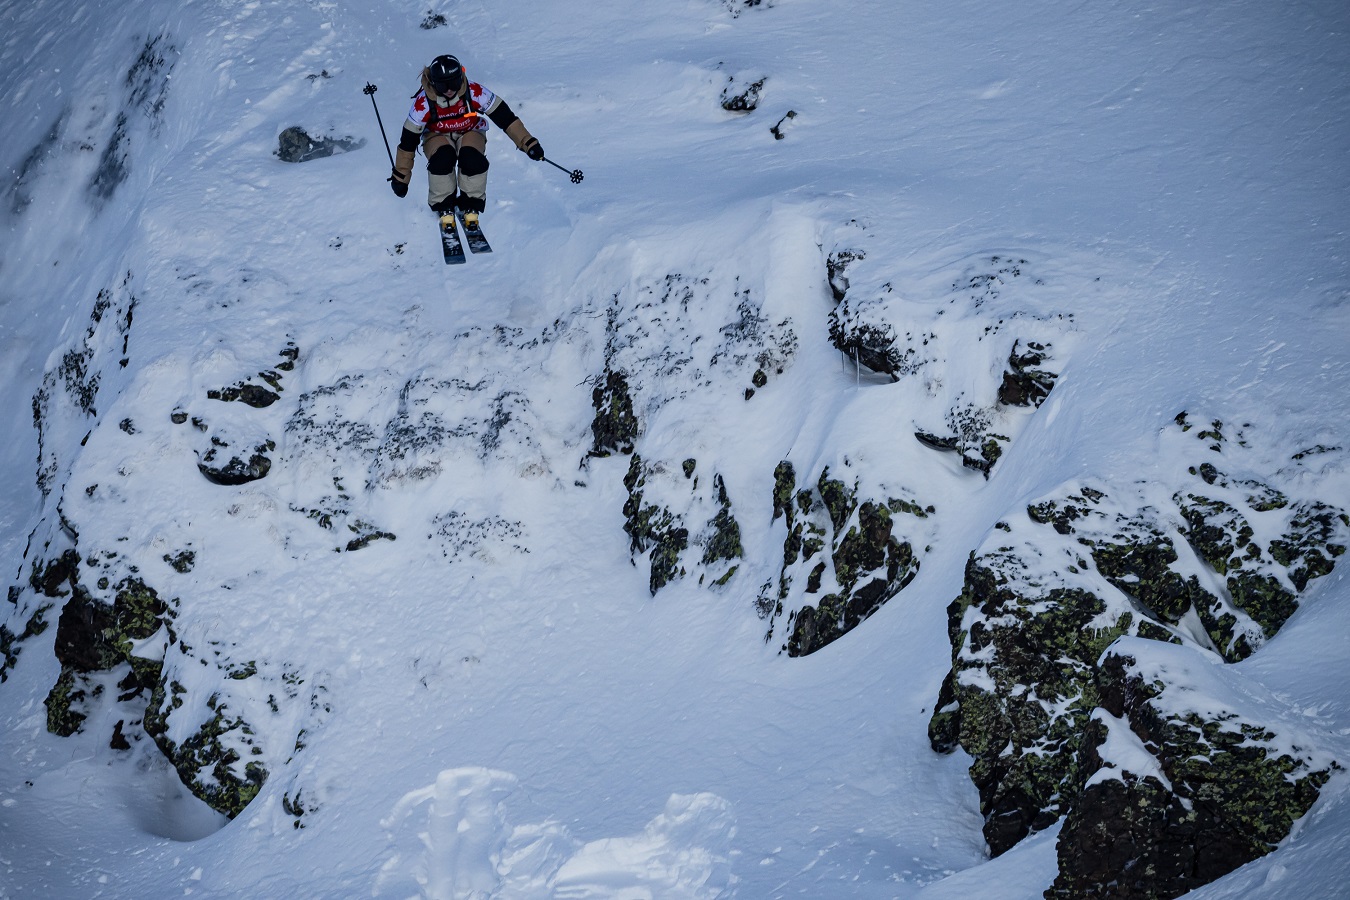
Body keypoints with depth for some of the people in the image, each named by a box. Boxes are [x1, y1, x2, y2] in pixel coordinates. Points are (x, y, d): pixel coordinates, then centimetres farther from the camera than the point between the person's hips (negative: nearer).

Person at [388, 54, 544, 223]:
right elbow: (408, 142, -16)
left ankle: (471, 205, -8)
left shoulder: (475, 92, -28)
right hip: (437, 136, 0)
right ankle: (443, 206, -10)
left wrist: (527, 143, -20)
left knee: (472, 158, -33)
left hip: (470, 133, 0)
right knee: (442, 158, -34)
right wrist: (400, 177, -11)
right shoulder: (423, 103, -26)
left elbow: (505, 117, -18)